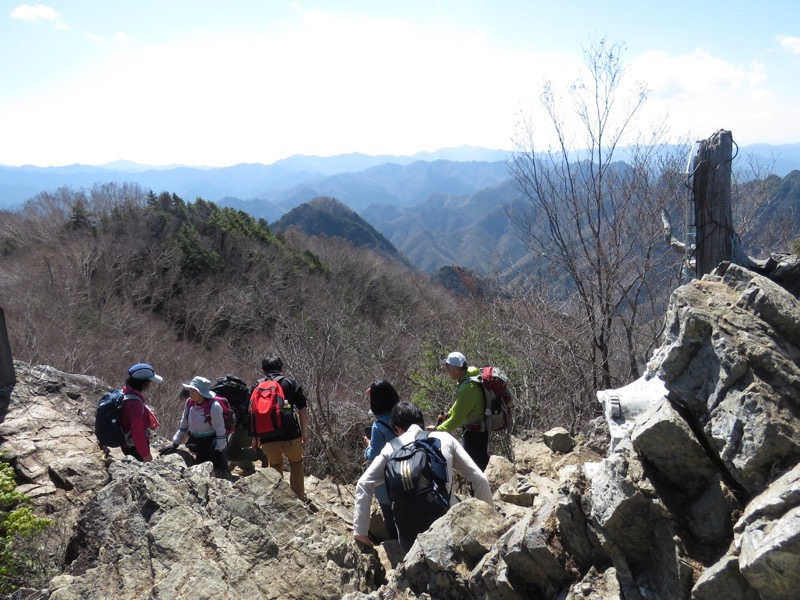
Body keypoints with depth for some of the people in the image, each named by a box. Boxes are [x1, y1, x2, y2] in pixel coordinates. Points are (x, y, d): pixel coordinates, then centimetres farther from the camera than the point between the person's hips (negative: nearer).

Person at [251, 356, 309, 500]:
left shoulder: (257, 386, 10)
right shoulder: (291, 383, 4)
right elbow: (303, 408, -2)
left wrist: (254, 438, 18)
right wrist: (304, 431, 5)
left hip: (267, 439, 2)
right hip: (291, 437, -2)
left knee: (275, 465, 26)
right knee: (296, 463, 23)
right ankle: (299, 498, 23)